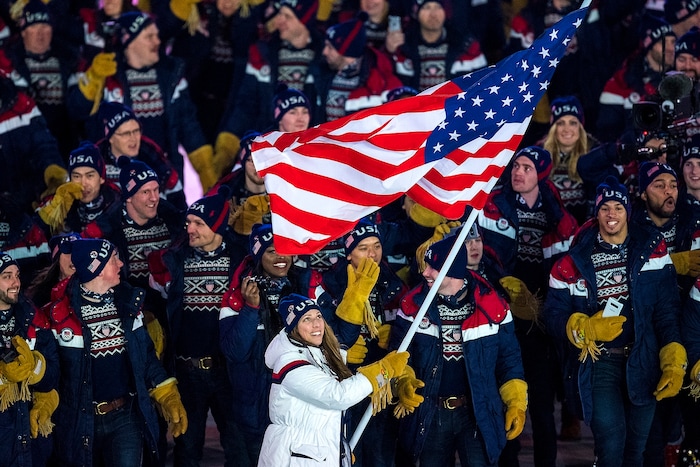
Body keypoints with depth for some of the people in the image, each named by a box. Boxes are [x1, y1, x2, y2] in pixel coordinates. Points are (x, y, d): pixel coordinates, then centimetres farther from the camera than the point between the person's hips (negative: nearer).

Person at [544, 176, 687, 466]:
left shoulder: (651, 251, 2)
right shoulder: (576, 260, 0)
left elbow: (667, 308, -3)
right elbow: (554, 315, -2)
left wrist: (674, 362, -13)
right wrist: (587, 329, -21)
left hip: (643, 361, 2)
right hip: (600, 363, -2)